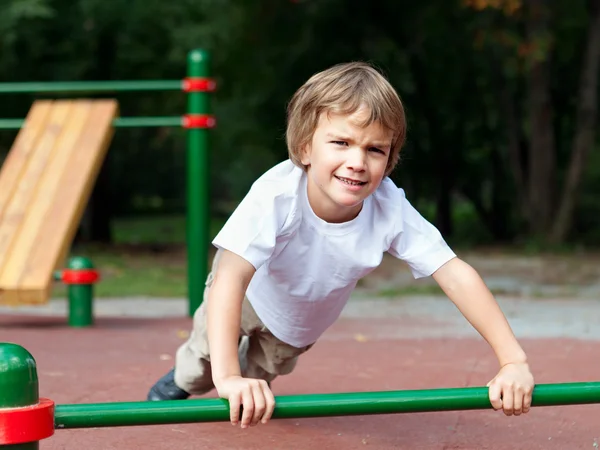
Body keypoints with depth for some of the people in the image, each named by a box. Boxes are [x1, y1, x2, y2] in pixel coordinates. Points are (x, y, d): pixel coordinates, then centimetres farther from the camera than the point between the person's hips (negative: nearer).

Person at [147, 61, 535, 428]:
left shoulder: (391, 210, -40)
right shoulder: (277, 197, -48)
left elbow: (455, 274, -38)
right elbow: (231, 276, -55)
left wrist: (513, 360, -46)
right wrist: (227, 377, -66)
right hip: (250, 293, -3)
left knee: (272, 364, 27)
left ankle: (253, 380, 61)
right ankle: (184, 382, 53)